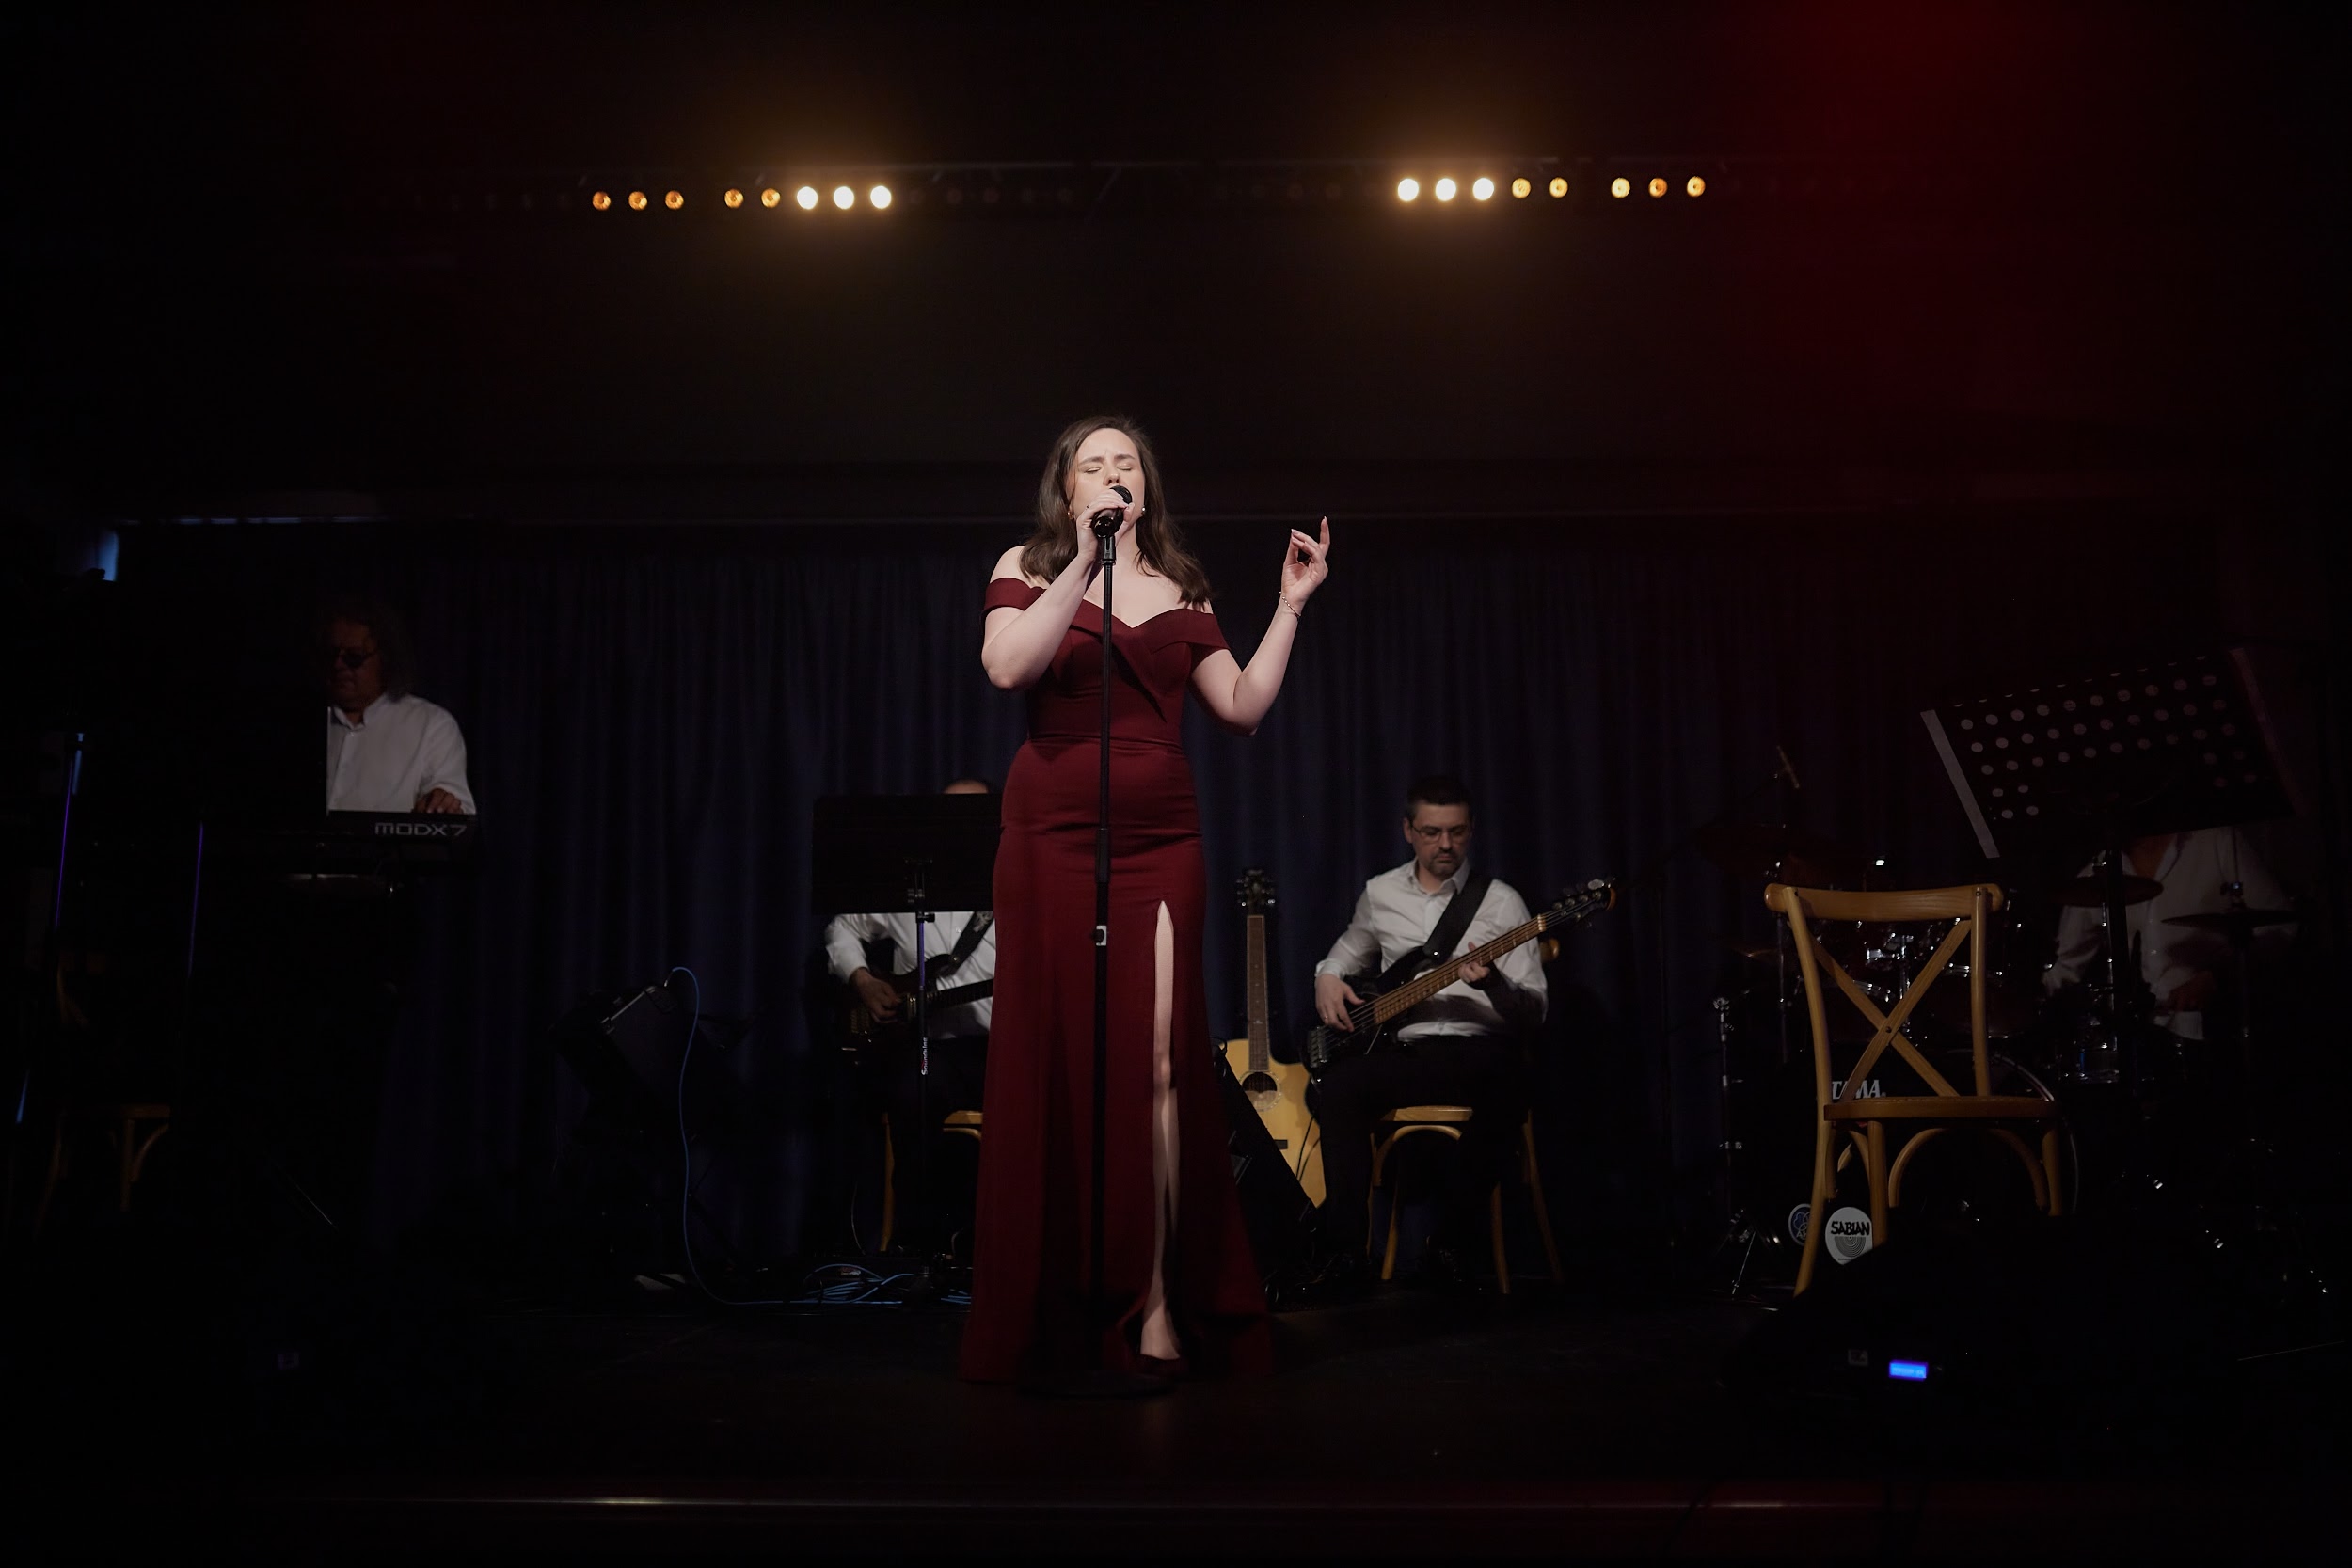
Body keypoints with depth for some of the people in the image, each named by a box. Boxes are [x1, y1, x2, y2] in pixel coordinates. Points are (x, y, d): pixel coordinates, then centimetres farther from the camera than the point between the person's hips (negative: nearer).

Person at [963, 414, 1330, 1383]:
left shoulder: (1180, 588, 18)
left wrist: (1291, 605, 14)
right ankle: (1050, 1318, 10)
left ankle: (1158, 1309, 2)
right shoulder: (1029, 567, 9)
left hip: (1161, 845, 2)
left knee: (1160, 1065, -5)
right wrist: (1086, 559, -14)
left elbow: (1243, 707, 15)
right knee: (1059, 1062, -1)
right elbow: (1007, 668, -11)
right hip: (1054, 839, -2)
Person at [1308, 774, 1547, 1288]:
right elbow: (1348, 951, 32)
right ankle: (1345, 1252, -20)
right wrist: (1328, 977, 8)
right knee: (1333, 1088, -29)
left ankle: (1450, 1246, -24)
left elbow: (1534, 1012, -4)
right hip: (1400, 1050, 2)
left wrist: (1494, 984, -26)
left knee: (1508, 1079, -38)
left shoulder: (1500, 902, 2)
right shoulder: (1380, 893, 12)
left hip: (1477, 1050, -2)